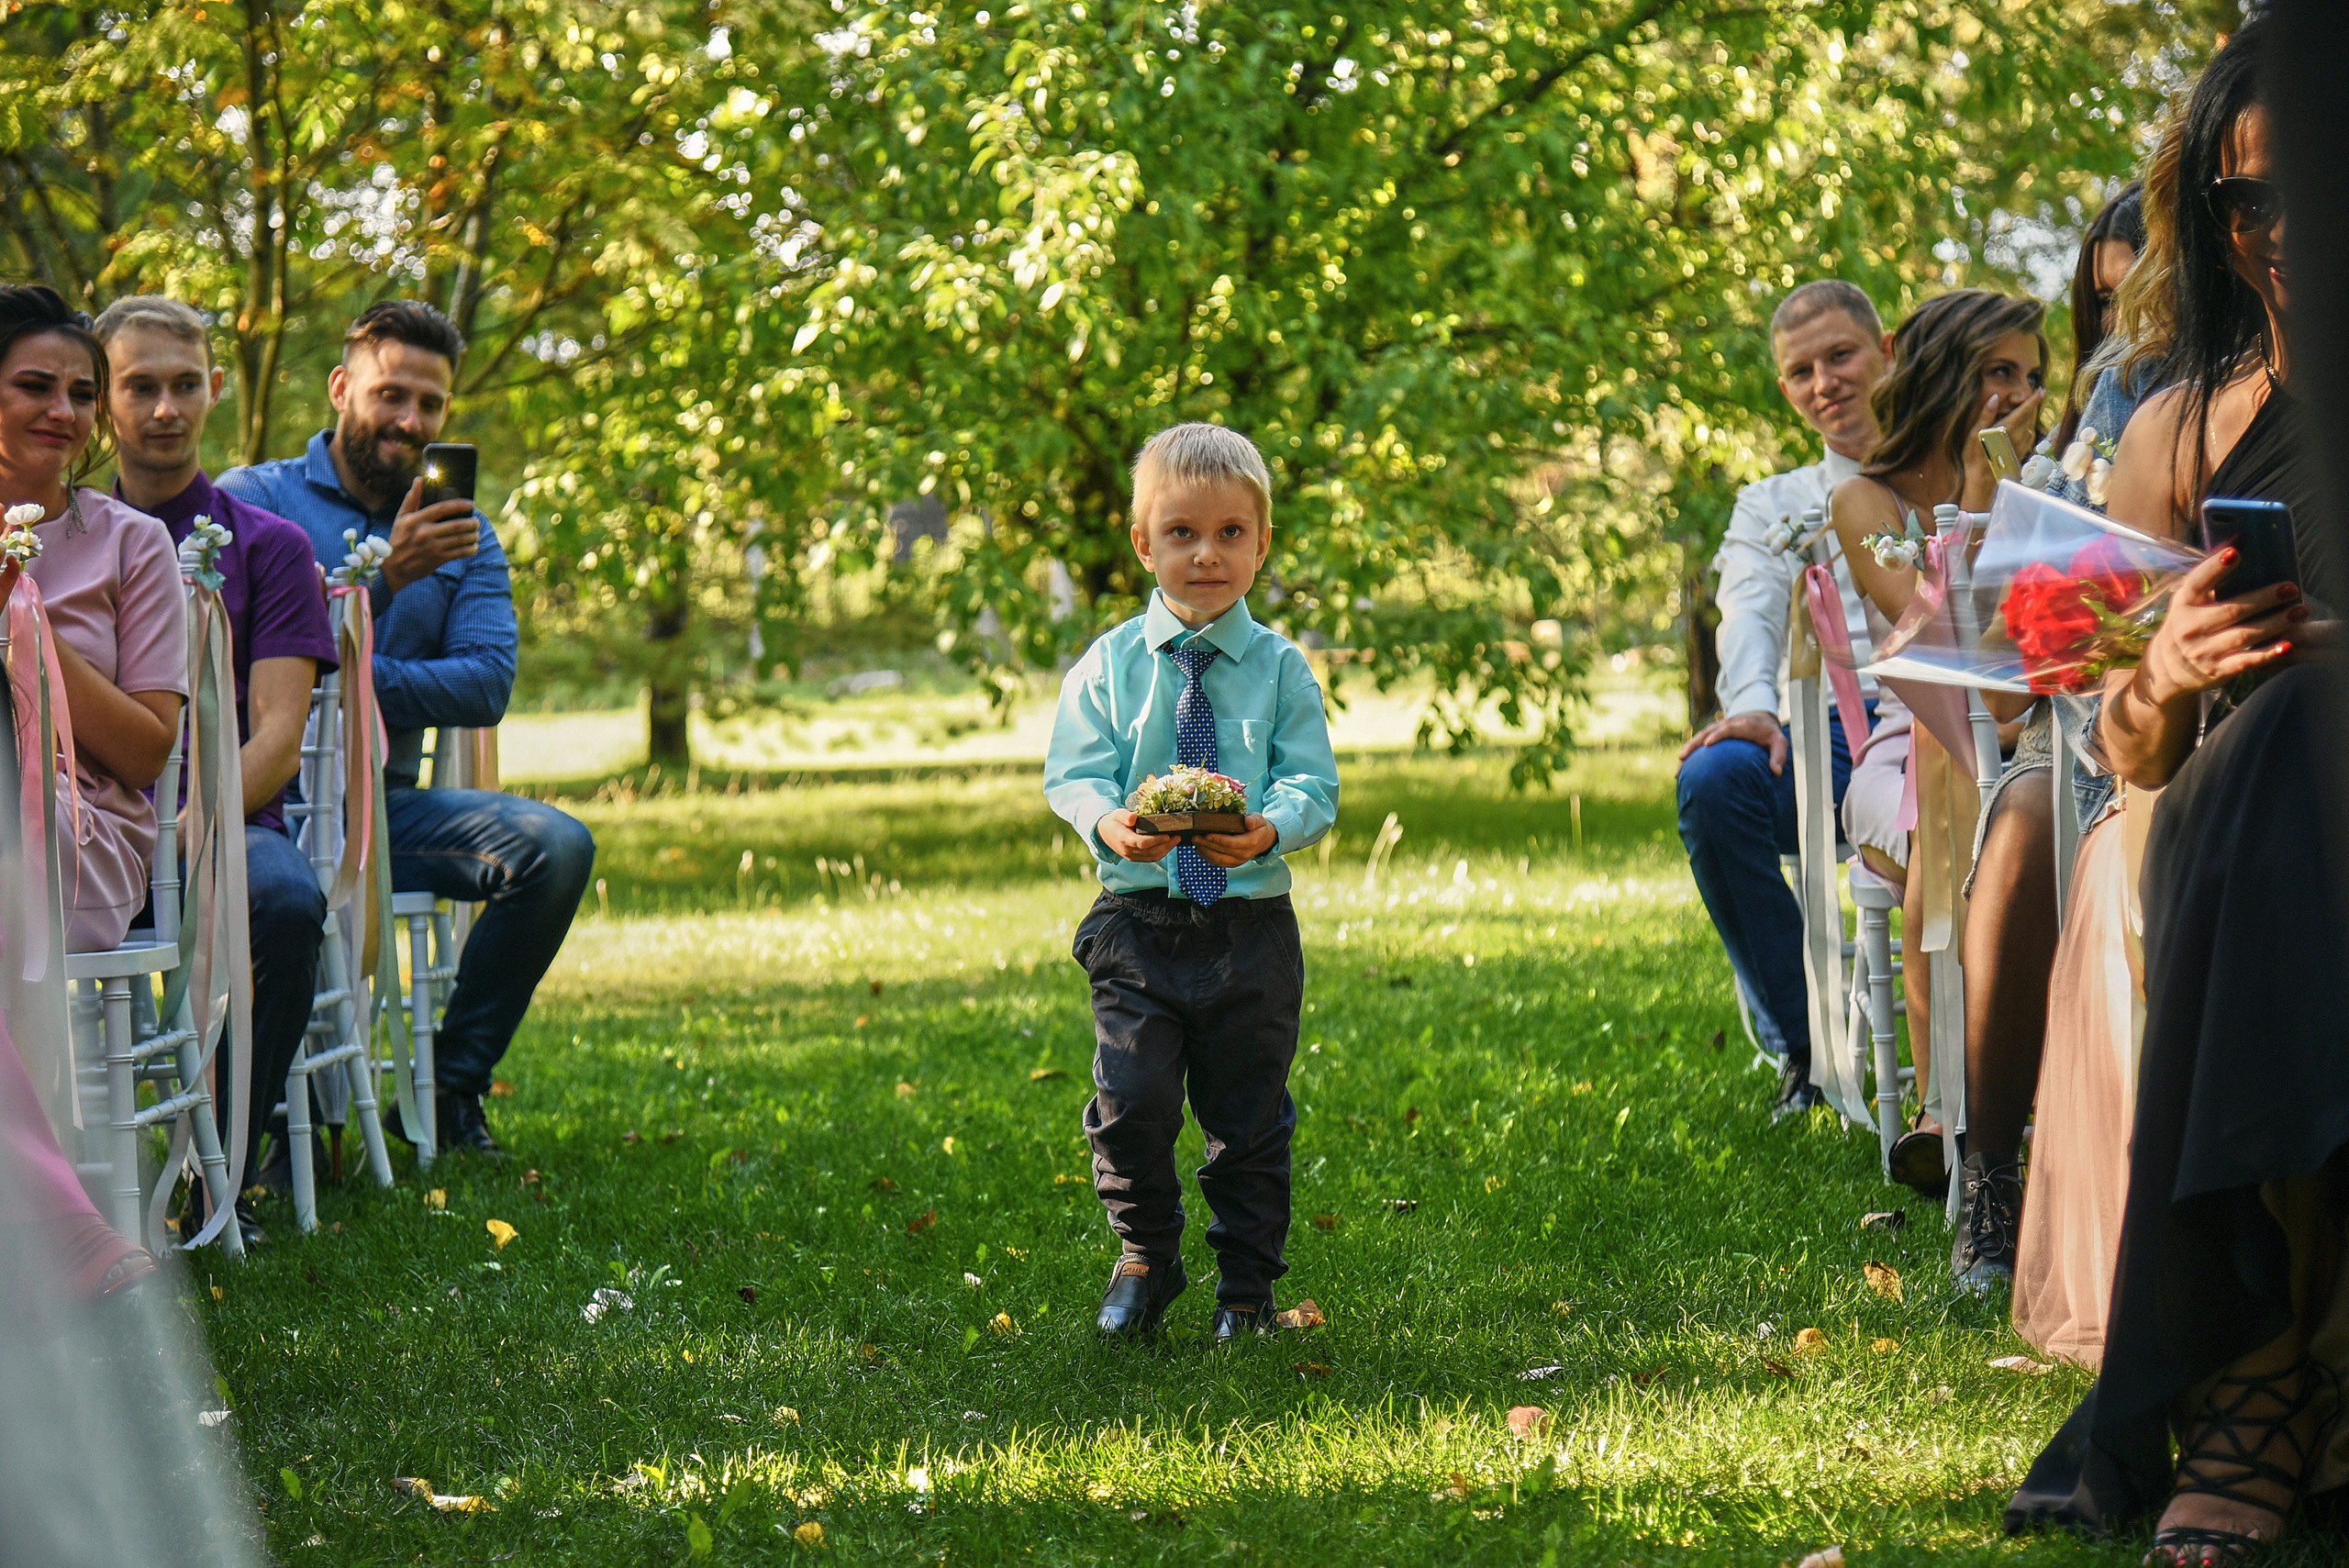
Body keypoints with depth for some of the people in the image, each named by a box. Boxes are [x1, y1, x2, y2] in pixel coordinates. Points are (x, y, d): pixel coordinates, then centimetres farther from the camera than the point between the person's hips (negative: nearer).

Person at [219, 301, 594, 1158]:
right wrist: (386, 577, -21)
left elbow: (487, 685, 0)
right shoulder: (251, 500, 3)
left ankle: (449, 1086, -4)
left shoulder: (463, 534, 15)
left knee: (556, 845, -19)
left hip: (385, 805, 5)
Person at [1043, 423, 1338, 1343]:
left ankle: (1247, 1284, 22)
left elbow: (1312, 786, -4)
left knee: (1249, 1112, 7)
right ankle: (1144, 1261, 18)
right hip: (1139, 915, 0)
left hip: (1252, 916, 0)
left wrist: (1269, 829, -26)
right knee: (1132, 1103, -5)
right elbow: (1073, 774, -3)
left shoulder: (1281, 669, 1)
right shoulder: (1109, 665, 2)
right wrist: (1109, 823, -26)